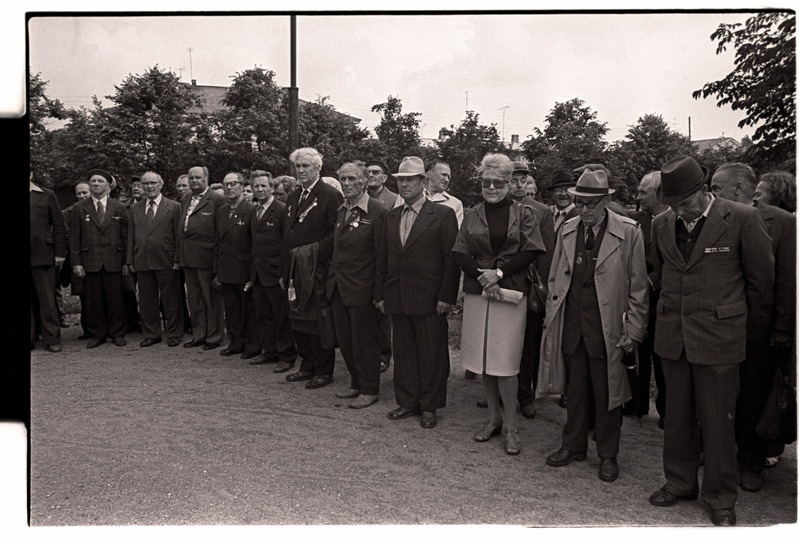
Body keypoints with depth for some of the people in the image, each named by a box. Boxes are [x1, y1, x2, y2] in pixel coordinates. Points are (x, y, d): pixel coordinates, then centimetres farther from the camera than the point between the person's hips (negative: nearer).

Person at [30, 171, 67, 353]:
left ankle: (52, 340, 8)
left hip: (42, 255, -1)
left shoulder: (47, 195, 8)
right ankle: (30, 339, 14)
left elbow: (58, 225, 5)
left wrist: (60, 252, -1)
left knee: (48, 300, 1)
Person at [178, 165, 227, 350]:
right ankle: (198, 335, 24)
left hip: (207, 256, -7)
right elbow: (181, 229, 16)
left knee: (212, 298, 1)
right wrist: (180, 254, 11)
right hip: (188, 257, 8)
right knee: (194, 298, 14)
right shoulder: (185, 201, 17)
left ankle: (214, 336, 11)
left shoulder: (217, 199, -7)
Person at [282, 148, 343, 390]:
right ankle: (308, 366, 24)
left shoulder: (330, 195, -7)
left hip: (318, 270, -7)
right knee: (298, 321, 12)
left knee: (317, 322, -2)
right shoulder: (293, 198, 18)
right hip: (295, 271, 8)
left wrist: (312, 251, -17)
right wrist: (285, 271, 15)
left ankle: (323, 371, 9)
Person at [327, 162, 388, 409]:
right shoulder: (341, 211, 11)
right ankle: (356, 383, 31)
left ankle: (370, 390, 19)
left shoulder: (377, 211, -13)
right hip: (339, 286, 8)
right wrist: (333, 273, 11)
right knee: (345, 339, 15)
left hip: (361, 288, -7)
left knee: (364, 340, 4)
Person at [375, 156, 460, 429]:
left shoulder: (443, 214, -3)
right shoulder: (388, 218, 12)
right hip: (397, 299, 5)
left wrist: (446, 296, -11)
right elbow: (382, 259, 14)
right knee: (403, 352, 11)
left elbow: (451, 259, -6)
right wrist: (380, 294, 10)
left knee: (431, 354, 4)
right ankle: (408, 402, 25)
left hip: (429, 299, -5)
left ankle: (430, 406, 17)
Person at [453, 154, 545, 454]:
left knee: (505, 362, -6)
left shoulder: (523, 214, 3)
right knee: (483, 359, 8)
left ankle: (510, 426, 8)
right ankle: (493, 418, 24)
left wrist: (499, 272, -14)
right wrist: (482, 275, -12)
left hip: (510, 293, -3)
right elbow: (459, 255, 4)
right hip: (477, 292, 3)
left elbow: (530, 253, -4)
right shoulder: (472, 215, 11)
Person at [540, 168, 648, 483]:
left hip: (607, 327, -4)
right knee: (575, 389, 15)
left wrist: (633, 330, -8)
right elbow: (555, 278, 13)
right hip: (571, 325, 4)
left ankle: (608, 455, 24)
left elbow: (638, 286, -5)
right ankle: (573, 446, 31)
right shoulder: (567, 231, 7)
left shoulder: (628, 232, -7)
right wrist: (551, 317, 8)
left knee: (607, 393, 8)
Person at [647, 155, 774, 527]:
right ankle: (679, 483, 30)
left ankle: (721, 498, 21)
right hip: (672, 337, 4)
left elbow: (761, 280, 0)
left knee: (717, 420, 4)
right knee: (677, 416, 13)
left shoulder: (742, 220, -10)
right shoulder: (662, 225, 4)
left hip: (719, 337, -4)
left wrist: (731, 316, 10)